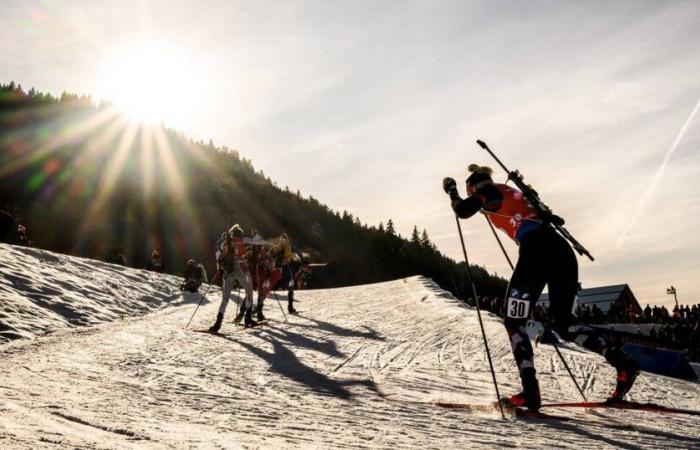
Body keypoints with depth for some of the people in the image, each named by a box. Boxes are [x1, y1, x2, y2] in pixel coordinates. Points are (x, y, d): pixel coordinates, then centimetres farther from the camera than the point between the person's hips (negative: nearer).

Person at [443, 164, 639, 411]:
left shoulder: (489, 192, 10)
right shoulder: (513, 192, 31)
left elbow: (462, 210, 0)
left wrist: (451, 189, 18)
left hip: (537, 251, -8)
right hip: (562, 249, 8)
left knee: (513, 322, 4)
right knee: (562, 321, 16)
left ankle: (530, 392, -3)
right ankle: (621, 360, -2)